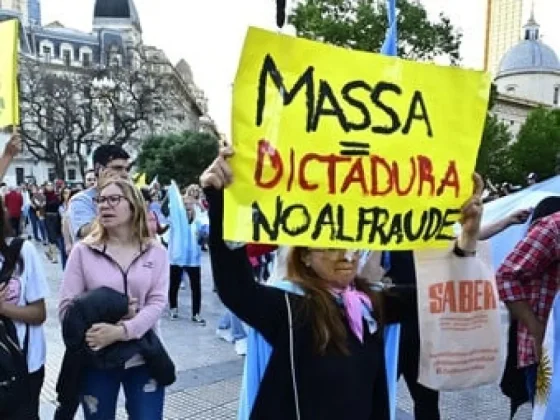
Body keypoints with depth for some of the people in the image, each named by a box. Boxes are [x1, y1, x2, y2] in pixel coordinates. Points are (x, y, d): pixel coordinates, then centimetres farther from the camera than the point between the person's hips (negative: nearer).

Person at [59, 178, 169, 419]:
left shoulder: (156, 252, -2)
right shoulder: (83, 251, -4)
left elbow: (158, 302, -10)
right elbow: (66, 307, -6)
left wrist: (121, 331, -25)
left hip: (144, 357, 0)